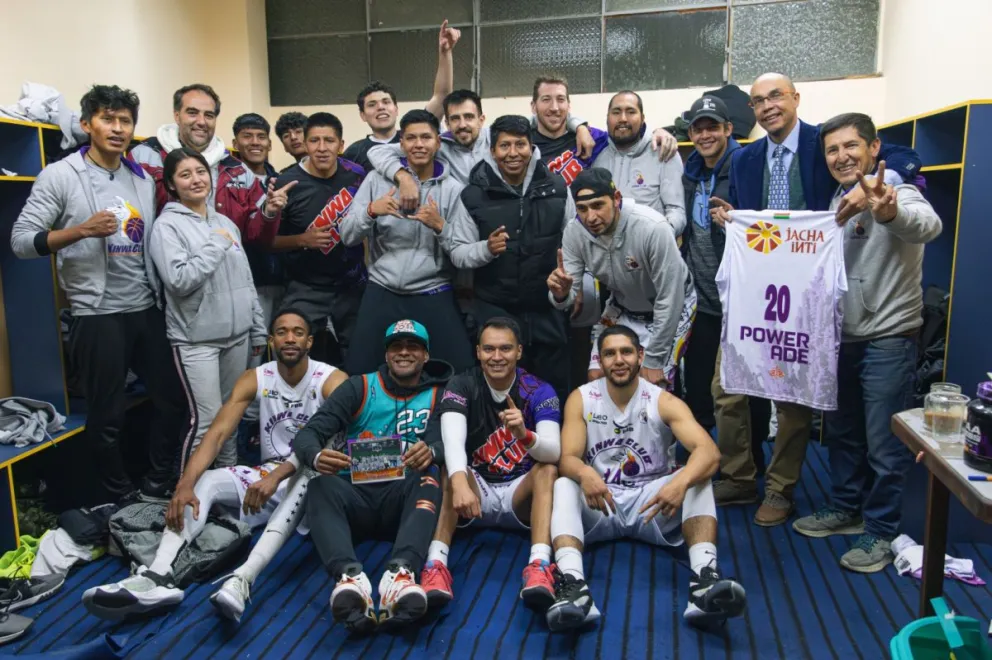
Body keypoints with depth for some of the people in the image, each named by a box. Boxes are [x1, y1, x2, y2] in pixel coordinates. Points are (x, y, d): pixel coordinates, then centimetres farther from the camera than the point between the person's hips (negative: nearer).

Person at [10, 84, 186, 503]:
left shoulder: (143, 179, 10)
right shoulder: (60, 175, -5)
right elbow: (21, 241, -9)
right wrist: (82, 230, -22)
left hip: (147, 310, 5)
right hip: (97, 316, -5)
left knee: (172, 398, 11)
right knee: (108, 415, 6)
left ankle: (159, 485, 30)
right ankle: (120, 499, 24)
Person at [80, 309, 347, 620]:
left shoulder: (331, 380, -12)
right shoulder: (254, 379, -1)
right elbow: (217, 434, -12)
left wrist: (277, 476, -41)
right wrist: (185, 485, -29)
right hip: (269, 474, 5)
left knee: (306, 477, -39)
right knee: (203, 482, -18)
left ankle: (242, 579, -53)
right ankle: (158, 576, -41)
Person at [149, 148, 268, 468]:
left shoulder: (225, 222, 12)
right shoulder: (167, 225, -7)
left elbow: (247, 279, 14)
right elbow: (178, 280, -20)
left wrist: (258, 330, 13)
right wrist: (215, 244, -14)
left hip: (237, 334, 6)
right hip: (196, 339, -6)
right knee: (207, 420, -5)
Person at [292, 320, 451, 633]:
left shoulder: (439, 396, 9)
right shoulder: (359, 387, 8)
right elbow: (309, 433, -1)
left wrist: (432, 453, -32)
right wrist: (316, 456, -27)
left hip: (402, 497, 0)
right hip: (354, 493, 1)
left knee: (428, 481, -30)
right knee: (321, 486, -29)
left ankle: (401, 574, -52)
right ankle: (349, 577, -51)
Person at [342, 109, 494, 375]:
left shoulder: (453, 189, -2)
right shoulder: (378, 180, 1)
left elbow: (461, 254, -6)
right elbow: (347, 237, -2)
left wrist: (489, 248, -26)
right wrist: (371, 210, -19)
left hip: (433, 296, -1)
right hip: (382, 292, 1)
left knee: (463, 374, -3)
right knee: (358, 373, 5)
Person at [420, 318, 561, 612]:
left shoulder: (539, 391, -8)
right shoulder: (461, 386, -9)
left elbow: (554, 452, -22)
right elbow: (452, 441, -27)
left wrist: (524, 435, -44)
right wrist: (460, 483, -48)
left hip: (521, 493, 1)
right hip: (477, 489, 0)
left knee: (548, 470, -28)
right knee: (450, 471, -29)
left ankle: (539, 566, -43)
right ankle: (436, 564, -42)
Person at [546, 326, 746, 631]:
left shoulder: (664, 402, -7)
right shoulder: (581, 399, -4)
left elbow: (709, 452, -22)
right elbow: (567, 458, -14)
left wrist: (681, 481, -44)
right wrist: (585, 474, -40)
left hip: (652, 501, 1)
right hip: (598, 505, 0)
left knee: (698, 482, -25)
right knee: (563, 486, -30)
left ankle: (704, 576, -43)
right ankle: (572, 584, -48)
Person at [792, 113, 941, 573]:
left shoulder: (898, 194, -14)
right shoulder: (838, 202, 10)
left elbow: (928, 225, -36)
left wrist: (889, 213, -60)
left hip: (888, 341, -7)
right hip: (842, 337, 8)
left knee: (884, 444, 3)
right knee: (841, 431, 19)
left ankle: (880, 532, 20)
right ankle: (845, 508, 36)